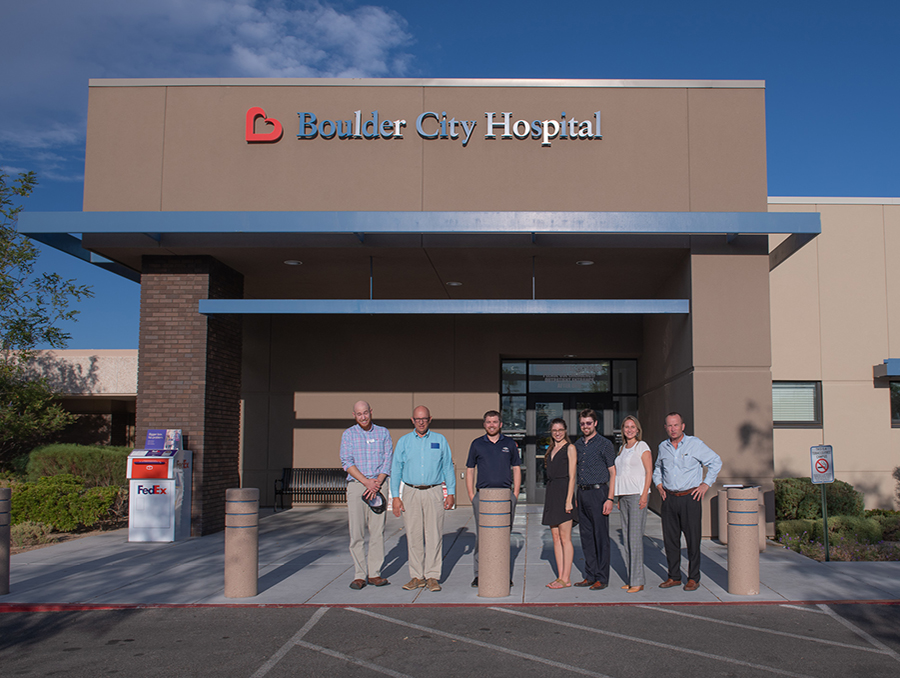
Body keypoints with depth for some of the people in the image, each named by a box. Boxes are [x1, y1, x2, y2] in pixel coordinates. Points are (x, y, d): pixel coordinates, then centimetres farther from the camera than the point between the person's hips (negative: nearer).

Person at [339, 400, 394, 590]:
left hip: (377, 486, 1)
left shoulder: (383, 433, 9)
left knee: (378, 530, 0)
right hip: (356, 485, -1)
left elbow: (388, 460, 4)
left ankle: (374, 573, 7)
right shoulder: (348, 434, 6)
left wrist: (377, 483, -10)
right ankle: (360, 575, 3)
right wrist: (366, 482, -12)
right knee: (356, 532, -3)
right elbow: (346, 462, -3)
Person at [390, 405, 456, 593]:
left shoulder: (440, 440, 7)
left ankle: (432, 577, 4)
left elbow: (448, 468, 10)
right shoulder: (403, 442, 7)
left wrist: (451, 493, 4)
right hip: (411, 493, 1)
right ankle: (417, 576, 10)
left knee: (434, 536, -3)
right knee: (413, 536, 2)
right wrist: (395, 497, 0)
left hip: (434, 493, -1)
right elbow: (396, 469, 7)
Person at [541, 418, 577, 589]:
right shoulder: (551, 449, 17)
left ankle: (566, 579, -1)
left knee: (565, 538, -5)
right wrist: (550, 496, 13)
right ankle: (560, 576, 12)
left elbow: (572, 476, -9)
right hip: (551, 492, 8)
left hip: (564, 491, -8)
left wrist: (569, 500, -16)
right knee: (556, 537, 8)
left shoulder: (570, 448, -4)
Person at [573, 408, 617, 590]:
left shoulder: (604, 444, -5)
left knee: (601, 536, -2)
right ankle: (590, 576, 18)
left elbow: (613, 473, -6)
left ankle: (602, 578, 3)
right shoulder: (577, 444, 13)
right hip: (582, 493, 6)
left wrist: (610, 499, -13)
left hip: (598, 492, -6)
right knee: (586, 536, 10)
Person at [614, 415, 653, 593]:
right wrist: (619, 498, 14)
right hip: (623, 495, 7)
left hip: (637, 494, -7)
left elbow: (649, 472, -8)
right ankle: (631, 578, 11)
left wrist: (644, 495, -16)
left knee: (635, 537, -10)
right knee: (626, 538, 6)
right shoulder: (622, 448, 18)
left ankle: (638, 581, -8)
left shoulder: (642, 446, -3)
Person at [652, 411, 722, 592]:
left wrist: (706, 484, -3)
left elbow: (715, 462, 3)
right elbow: (657, 468, 28)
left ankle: (693, 578, 9)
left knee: (693, 539, -1)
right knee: (670, 539, 6)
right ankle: (674, 576, 17)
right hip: (669, 498, 4)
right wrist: (658, 484, 13)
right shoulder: (663, 447, 10)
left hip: (690, 497, -4)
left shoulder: (695, 444, -4)